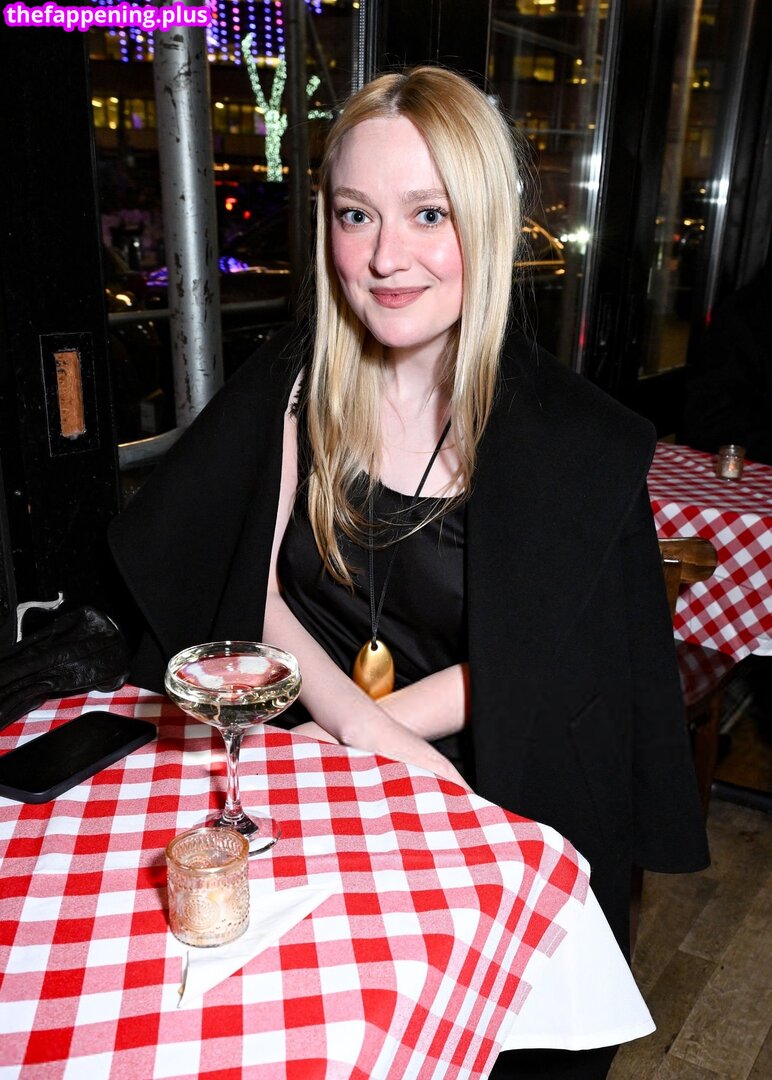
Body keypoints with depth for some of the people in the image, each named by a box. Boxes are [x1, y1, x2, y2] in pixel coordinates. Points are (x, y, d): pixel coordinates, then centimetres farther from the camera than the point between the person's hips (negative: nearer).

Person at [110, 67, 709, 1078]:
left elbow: (528, 660, -8)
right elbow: (255, 587, -3)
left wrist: (343, 736, -13)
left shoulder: (576, 439, -10)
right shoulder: (296, 380, -2)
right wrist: (371, 731, -17)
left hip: (487, 800, -1)